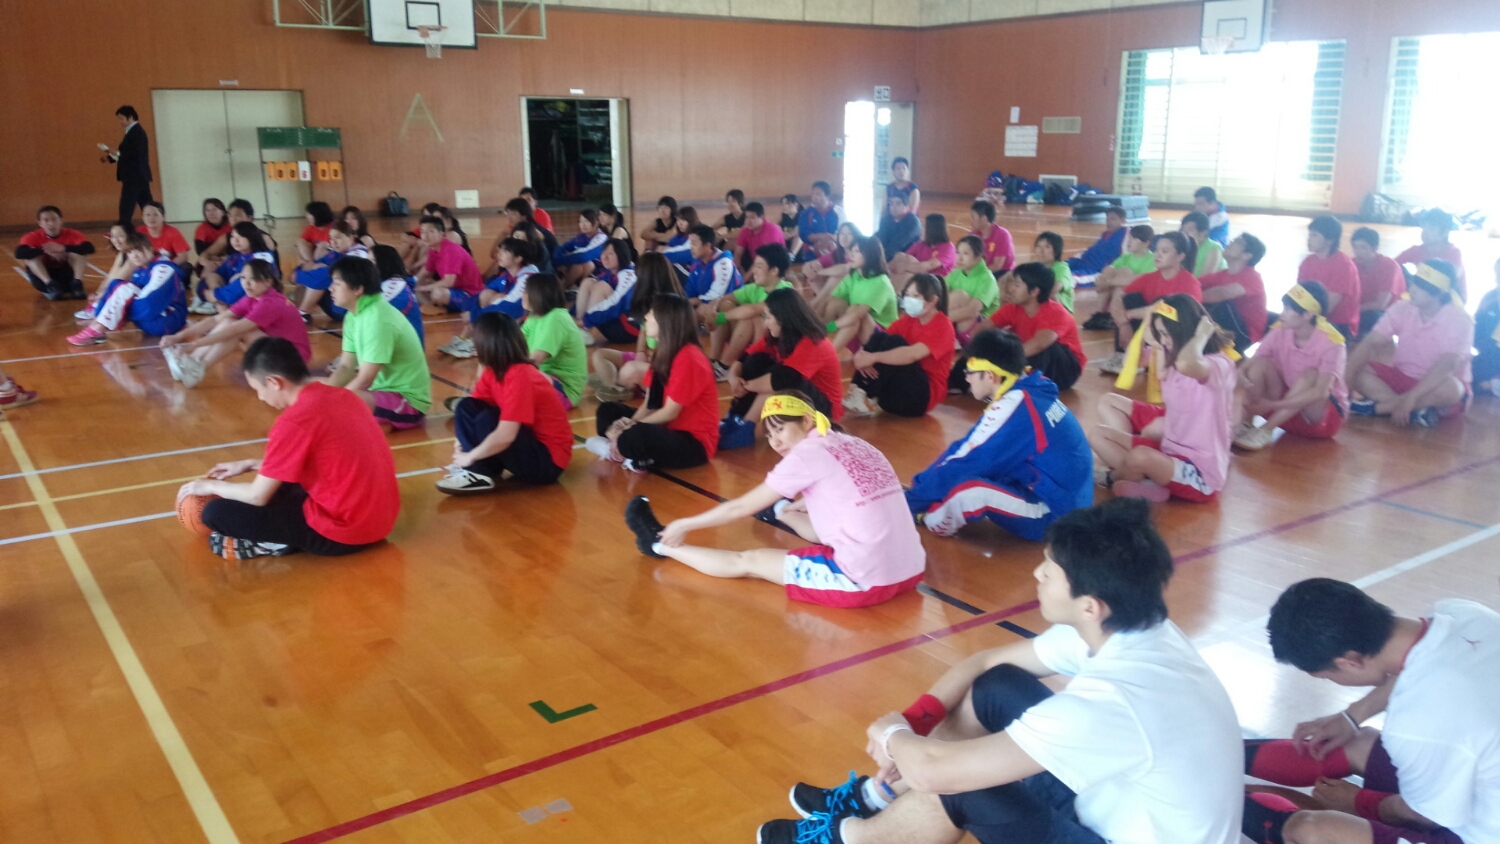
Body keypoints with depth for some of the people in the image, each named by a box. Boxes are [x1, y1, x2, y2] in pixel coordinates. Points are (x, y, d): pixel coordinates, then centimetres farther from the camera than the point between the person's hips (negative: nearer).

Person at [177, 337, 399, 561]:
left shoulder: (294, 422, -18)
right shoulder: (342, 395, 6)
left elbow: (258, 496, -8)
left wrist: (211, 486, 10)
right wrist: (249, 465, 22)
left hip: (342, 531, -8)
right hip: (382, 518, 8)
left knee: (216, 513, -4)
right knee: (276, 483, 31)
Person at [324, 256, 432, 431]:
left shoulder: (378, 319, -25)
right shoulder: (354, 315, 2)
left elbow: (365, 379, -24)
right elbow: (345, 367, 4)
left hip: (408, 401, -9)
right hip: (383, 389, 9)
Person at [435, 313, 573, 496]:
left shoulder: (520, 377, -27)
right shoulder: (494, 370, -1)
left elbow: (505, 436, -31)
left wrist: (470, 456, -19)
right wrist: (463, 446, -14)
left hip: (548, 459, -8)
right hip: (525, 445, 8)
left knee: (487, 420, -27)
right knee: (466, 407, -5)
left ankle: (482, 476, -10)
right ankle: (477, 468, -13)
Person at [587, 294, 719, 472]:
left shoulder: (688, 359, -21)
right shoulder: (663, 353, 8)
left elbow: (670, 413, -20)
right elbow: (650, 403, 5)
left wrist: (632, 425, -13)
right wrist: (629, 423, -13)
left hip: (695, 442, -10)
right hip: (668, 429, 10)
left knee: (634, 436, -36)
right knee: (607, 410, 12)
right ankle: (620, 446, -10)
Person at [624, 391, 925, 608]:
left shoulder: (808, 452, -8)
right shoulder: (855, 445, 10)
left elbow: (740, 508, 1)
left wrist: (684, 525, 12)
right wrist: (804, 504, 32)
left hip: (865, 582, -7)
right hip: (910, 572, 7)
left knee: (748, 561, 11)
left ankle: (662, 544, 28)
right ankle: (780, 511, 64)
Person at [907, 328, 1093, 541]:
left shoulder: (1013, 407, -22)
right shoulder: (1029, 393, 5)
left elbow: (963, 465, -17)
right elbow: (966, 450, 11)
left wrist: (910, 501, -6)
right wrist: (920, 486, 11)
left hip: (1055, 514, -10)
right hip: (1066, 501, 10)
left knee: (964, 487, -27)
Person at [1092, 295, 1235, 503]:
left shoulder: (1219, 365, -22)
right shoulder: (1175, 360, 7)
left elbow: (1186, 364, -44)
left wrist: (1203, 332, -25)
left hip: (1200, 472, -10)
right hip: (1172, 447, 10)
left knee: (1141, 457, -39)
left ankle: (1114, 476, -2)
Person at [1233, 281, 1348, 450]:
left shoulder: (1330, 342, -23)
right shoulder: (1281, 331, -9)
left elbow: (1321, 393, -33)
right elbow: (1250, 362, -10)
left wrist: (1272, 405, -40)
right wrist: (1240, 374, -35)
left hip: (1325, 413, -4)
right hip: (1286, 412, 4)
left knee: (1310, 375, -33)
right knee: (1261, 364, -17)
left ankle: (1266, 431, -33)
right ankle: (1245, 423, -24)